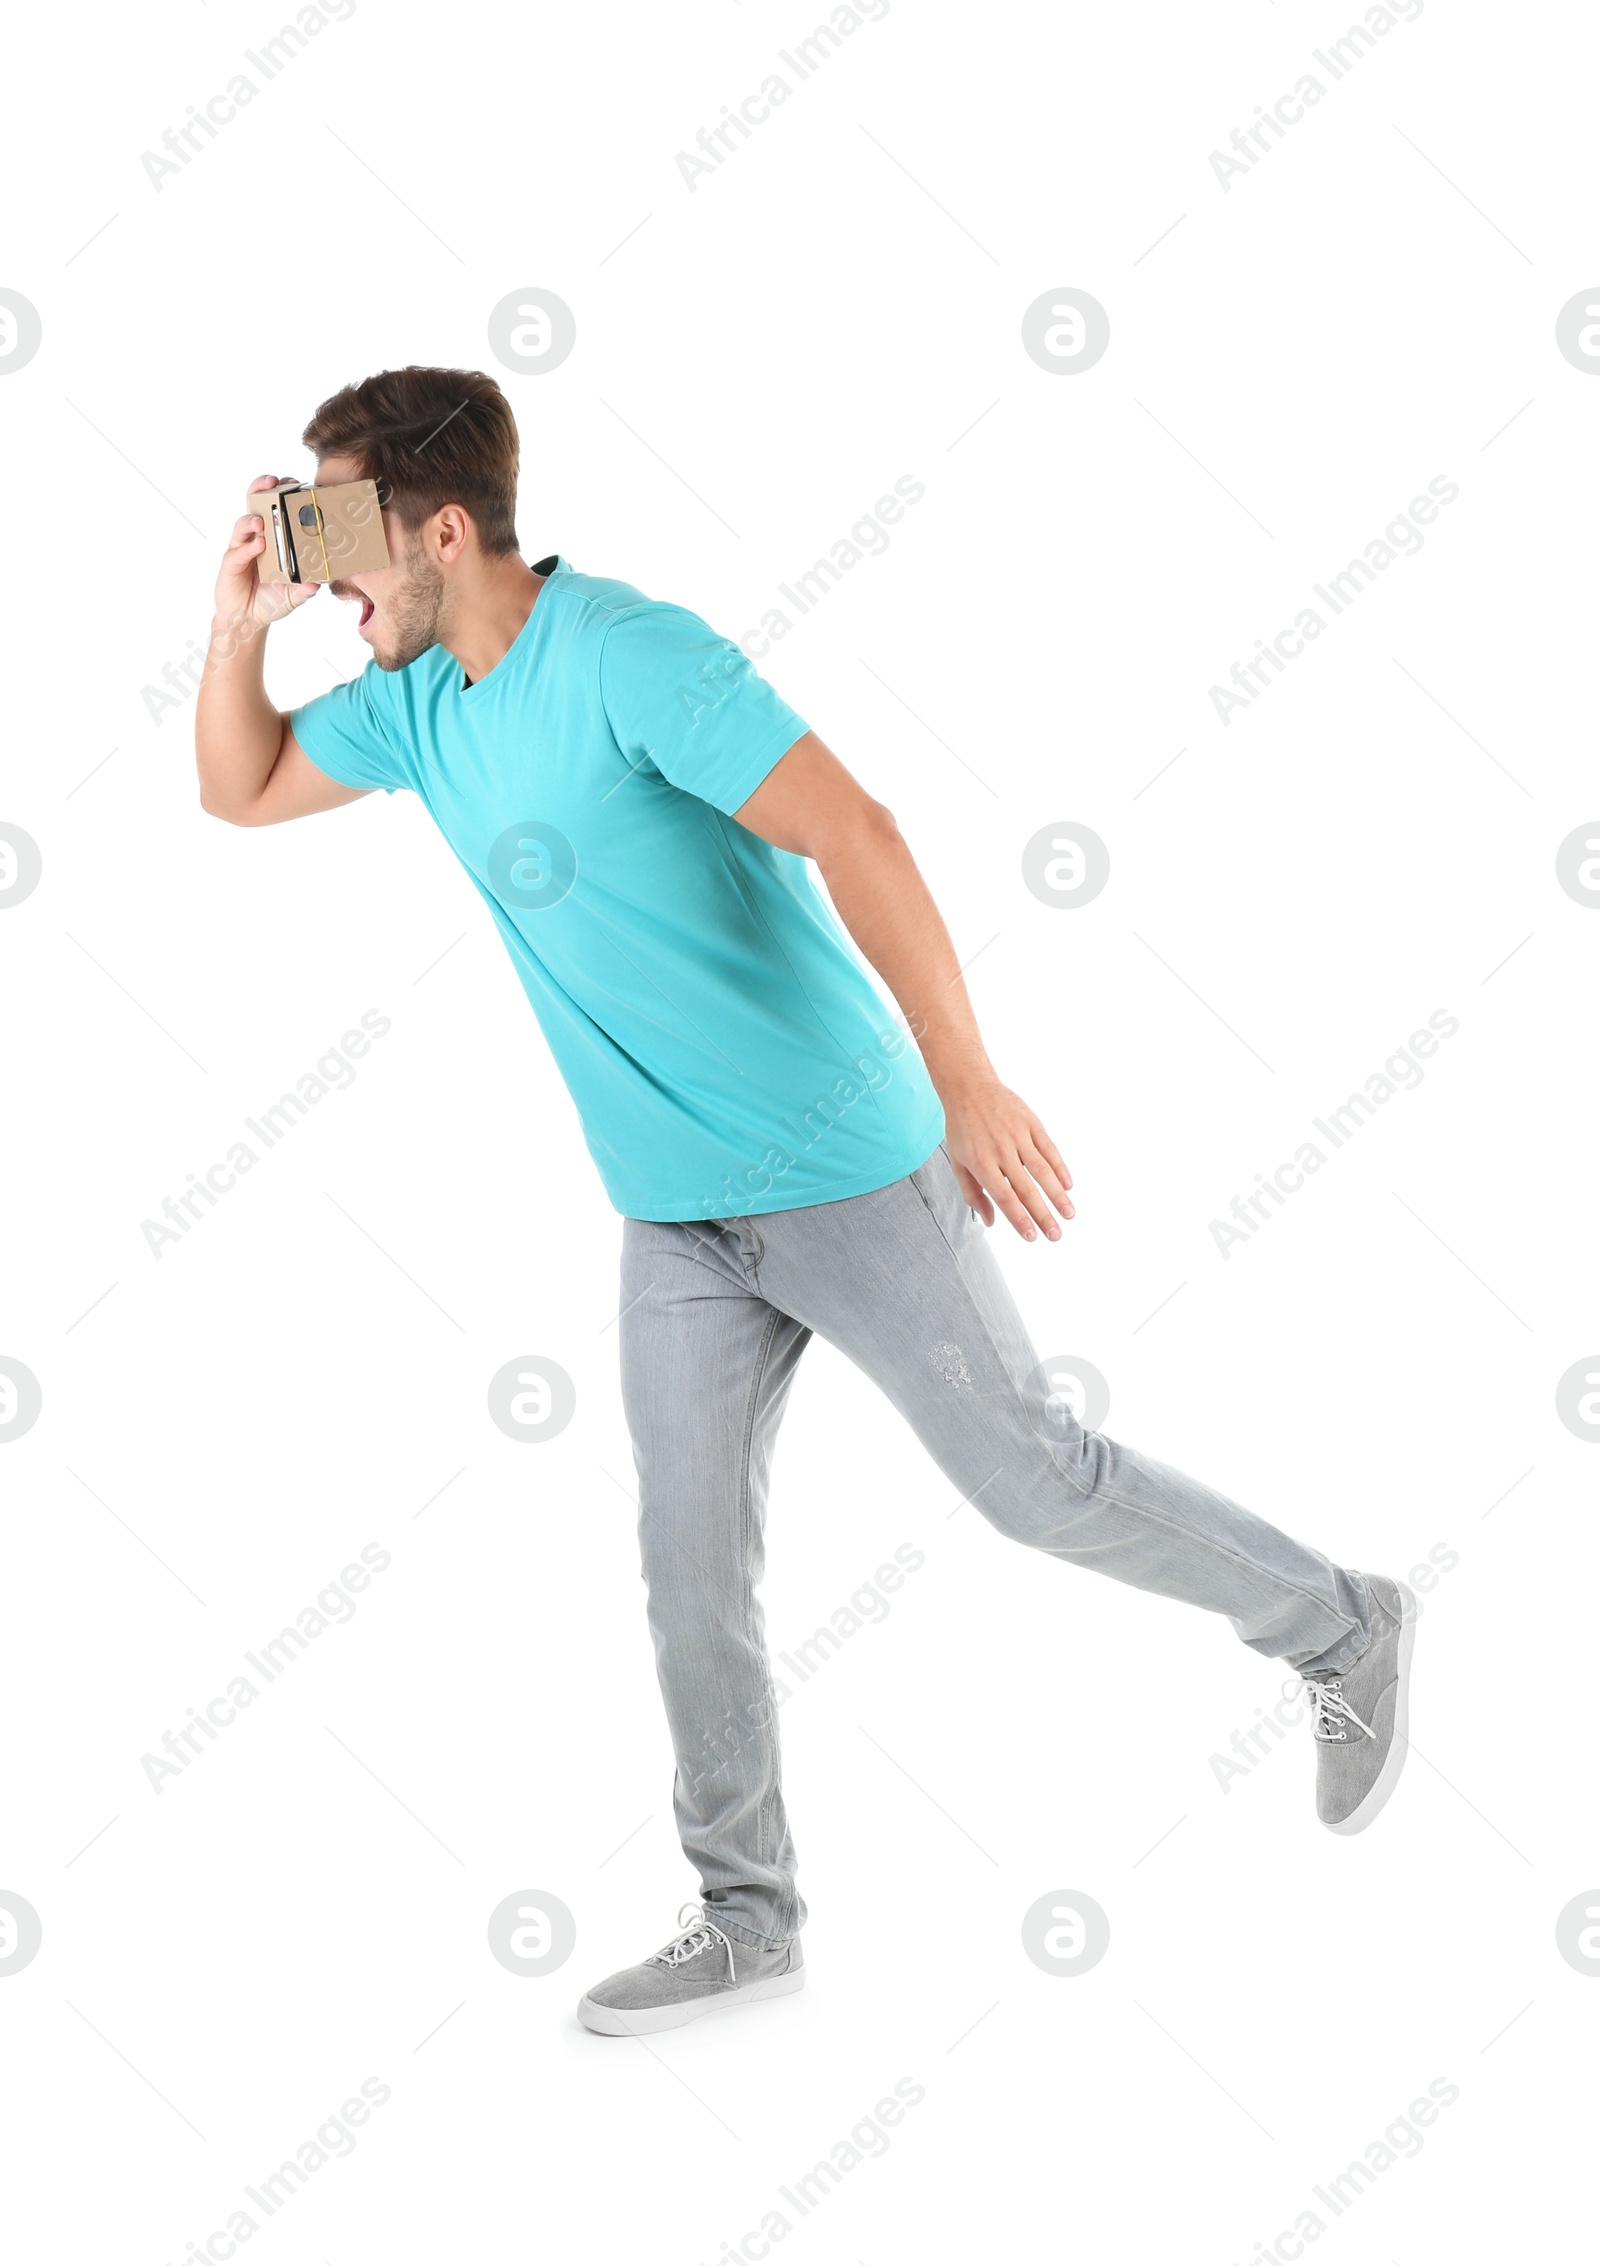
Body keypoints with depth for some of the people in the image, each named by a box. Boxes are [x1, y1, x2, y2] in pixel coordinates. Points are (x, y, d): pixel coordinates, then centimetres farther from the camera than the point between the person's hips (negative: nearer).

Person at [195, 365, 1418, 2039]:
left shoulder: (623, 652, -19)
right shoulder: (416, 703, 6)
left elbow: (851, 834, -25)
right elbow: (240, 790, 20)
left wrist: (966, 1079, -28)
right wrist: (239, 627, 1)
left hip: (842, 1168, -7)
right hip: (674, 1217, 7)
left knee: (1034, 1482, 3)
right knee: (689, 1572, 8)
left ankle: (1339, 1632, 24)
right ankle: (746, 1916, 22)